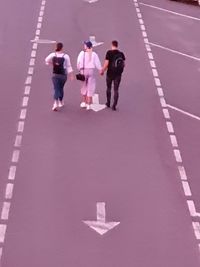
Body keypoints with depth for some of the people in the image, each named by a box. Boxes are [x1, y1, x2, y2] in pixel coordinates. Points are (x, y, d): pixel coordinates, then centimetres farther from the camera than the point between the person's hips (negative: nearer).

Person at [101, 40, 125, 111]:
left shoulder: (109, 53, -12)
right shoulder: (121, 54, 0)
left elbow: (106, 64, -14)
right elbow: (123, 64, 5)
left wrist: (102, 71, -1)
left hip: (110, 73, -2)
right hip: (118, 74, 2)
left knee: (108, 88, 18)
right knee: (116, 90, 5)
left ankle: (108, 103, 28)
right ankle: (114, 105, -1)